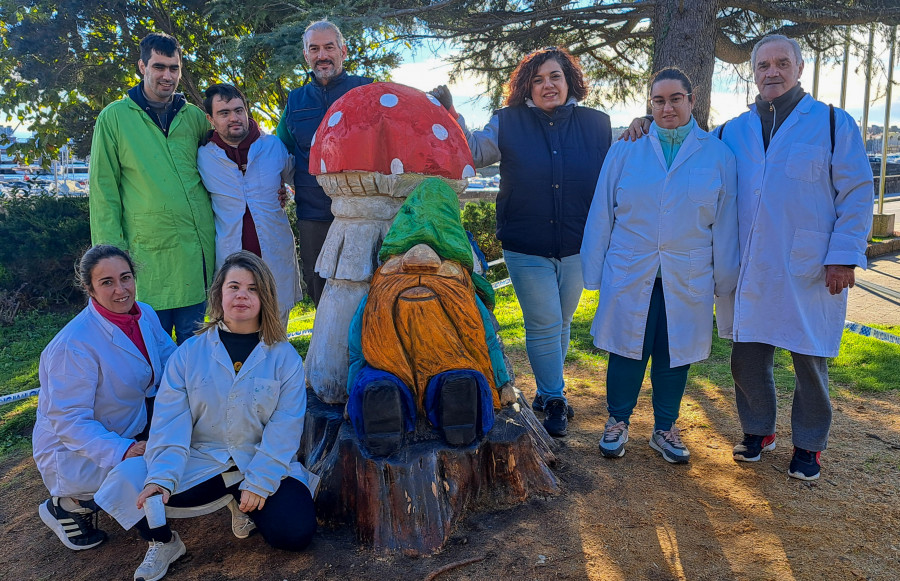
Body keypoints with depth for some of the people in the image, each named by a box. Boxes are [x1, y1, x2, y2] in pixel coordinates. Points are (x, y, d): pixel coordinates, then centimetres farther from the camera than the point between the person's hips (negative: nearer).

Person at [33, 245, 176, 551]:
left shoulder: (145, 315, -6)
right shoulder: (73, 345, -28)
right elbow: (68, 420, -26)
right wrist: (121, 452, -37)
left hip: (133, 427, 8)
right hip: (76, 450, -7)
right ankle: (70, 505, 2)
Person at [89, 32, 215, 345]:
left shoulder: (195, 117, 10)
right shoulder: (114, 117, 1)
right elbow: (103, 190, 0)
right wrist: (111, 250, -6)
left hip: (198, 247, 3)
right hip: (148, 251, -3)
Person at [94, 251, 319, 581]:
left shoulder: (284, 357, -2)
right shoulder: (189, 353, 1)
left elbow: (285, 427, -8)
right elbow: (170, 421, -6)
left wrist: (259, 482, -17)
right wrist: (161, 477, -21)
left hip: (264, 465, 0)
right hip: (200, 462, 1)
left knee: (295, 533, -22)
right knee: (125, 482, -21)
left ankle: (243, 502, 12)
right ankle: (163, 542, 9)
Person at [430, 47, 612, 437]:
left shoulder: (596, 124, 4)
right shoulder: (508, 123, -1)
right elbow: (472, 153, -2)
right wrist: (450, 115, -13)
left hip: (577, 247, 3)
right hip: (526, 248, -3)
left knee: (561, 323, 16)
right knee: (544, 325, -1)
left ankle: (546, 392, 35)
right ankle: (554, 400, 18)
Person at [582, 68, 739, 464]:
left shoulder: (717, 154, 4)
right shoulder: (626, 149, 2)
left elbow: (725, 223, 6)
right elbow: (602, 212, 4)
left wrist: (724, 279, 6)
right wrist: (594, 270, 2)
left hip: (688, 279, 1)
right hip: (629, 274, -1)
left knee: (674, 354, 10)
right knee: (628, 349, 6)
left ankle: (665, 429, 28)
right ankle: (617, 421, 26)